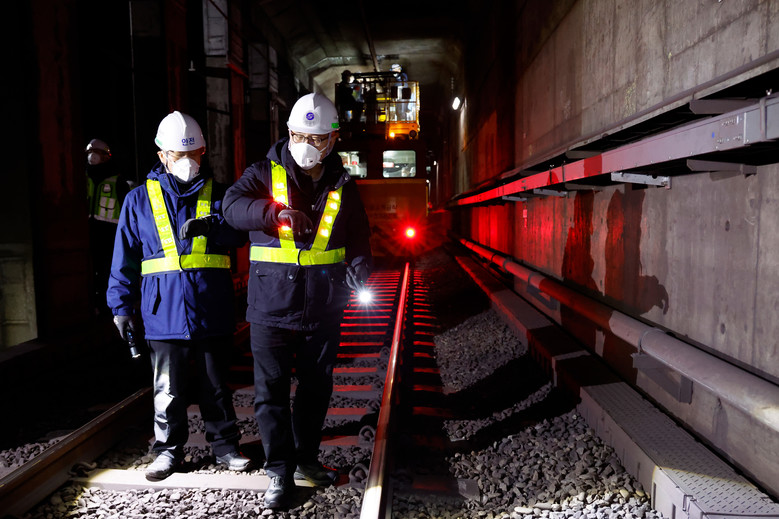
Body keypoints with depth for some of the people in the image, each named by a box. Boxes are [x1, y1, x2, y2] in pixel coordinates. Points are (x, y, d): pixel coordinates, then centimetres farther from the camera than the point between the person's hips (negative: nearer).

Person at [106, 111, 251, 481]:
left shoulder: (218, 194, 6)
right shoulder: (140, 200, 6)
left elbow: (240, 232, -7)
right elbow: (125, 257, 7)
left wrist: (211, 226, -27)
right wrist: (121, 305, 3)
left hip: (212, 312, 0)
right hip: (163, 314, 0)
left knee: (215, 385, 12)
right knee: (169, 389, 9)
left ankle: (224, 444, 27)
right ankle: (168, 450, 26)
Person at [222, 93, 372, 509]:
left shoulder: (342, 187, 6)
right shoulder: (265, 174, -2)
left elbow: (358, 238, 10)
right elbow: (233, 205, -19)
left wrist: (359, 268, -11)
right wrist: (278, 212, -37)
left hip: (323, 310, 3)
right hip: (271, 307, -2)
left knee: (316, 388, 15)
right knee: (271, 392, 2)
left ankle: (306, 459, 35)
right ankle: (280, 472, 17)